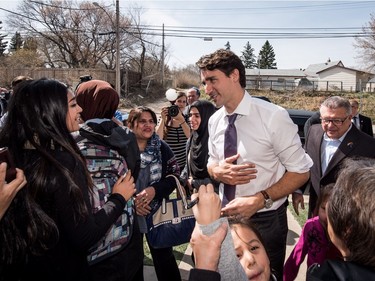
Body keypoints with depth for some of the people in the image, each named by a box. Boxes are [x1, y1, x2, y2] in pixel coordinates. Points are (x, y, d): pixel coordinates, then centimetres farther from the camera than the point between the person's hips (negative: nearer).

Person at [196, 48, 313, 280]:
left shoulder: (273, 116, -21)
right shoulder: (214, 121, -2)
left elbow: (301, 171, -15)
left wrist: (258, 200, -25)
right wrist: (217, 171, -13)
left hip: (265, 221, -5)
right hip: (226, 215, 5)